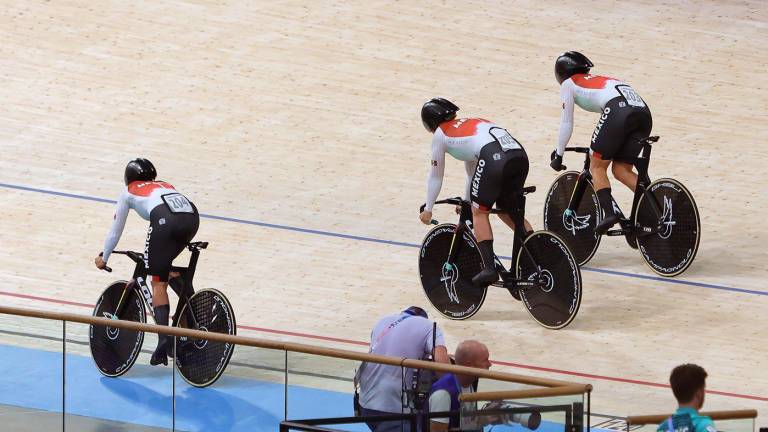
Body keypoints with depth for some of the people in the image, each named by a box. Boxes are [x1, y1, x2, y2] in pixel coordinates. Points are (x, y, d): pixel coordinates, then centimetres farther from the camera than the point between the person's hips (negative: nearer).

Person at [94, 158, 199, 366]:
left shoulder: (128, 192, 30)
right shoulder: (165, 185, 41)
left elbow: (115, 230, 35)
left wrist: (103, 258, 50)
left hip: (165, 220, -4)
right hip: (192, 215, 4)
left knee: (158, 282, 0)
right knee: (166, 267, 29)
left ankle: (164, 339, -17)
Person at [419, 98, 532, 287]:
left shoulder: (440, 134, 19)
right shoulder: (467, 124, 38)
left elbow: (435, 176, 26)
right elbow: (472, 170, 48)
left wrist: (427, 209, 37)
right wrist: (466, 201, 59)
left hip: (494, 158, -7)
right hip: (520, 154, 7)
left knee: (480, 211, 9)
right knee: (507, 210, 24)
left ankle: (489, 267, -4)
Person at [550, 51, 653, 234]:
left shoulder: (568, 84, 22)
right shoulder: (600, 79, 40)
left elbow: (566, 124, 19)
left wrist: (558, 155, 29)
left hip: (618, 109, -6)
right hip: (644, 113, 6)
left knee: (597, 166, 6)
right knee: (621, 169, 11)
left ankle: (609, 212, -14)